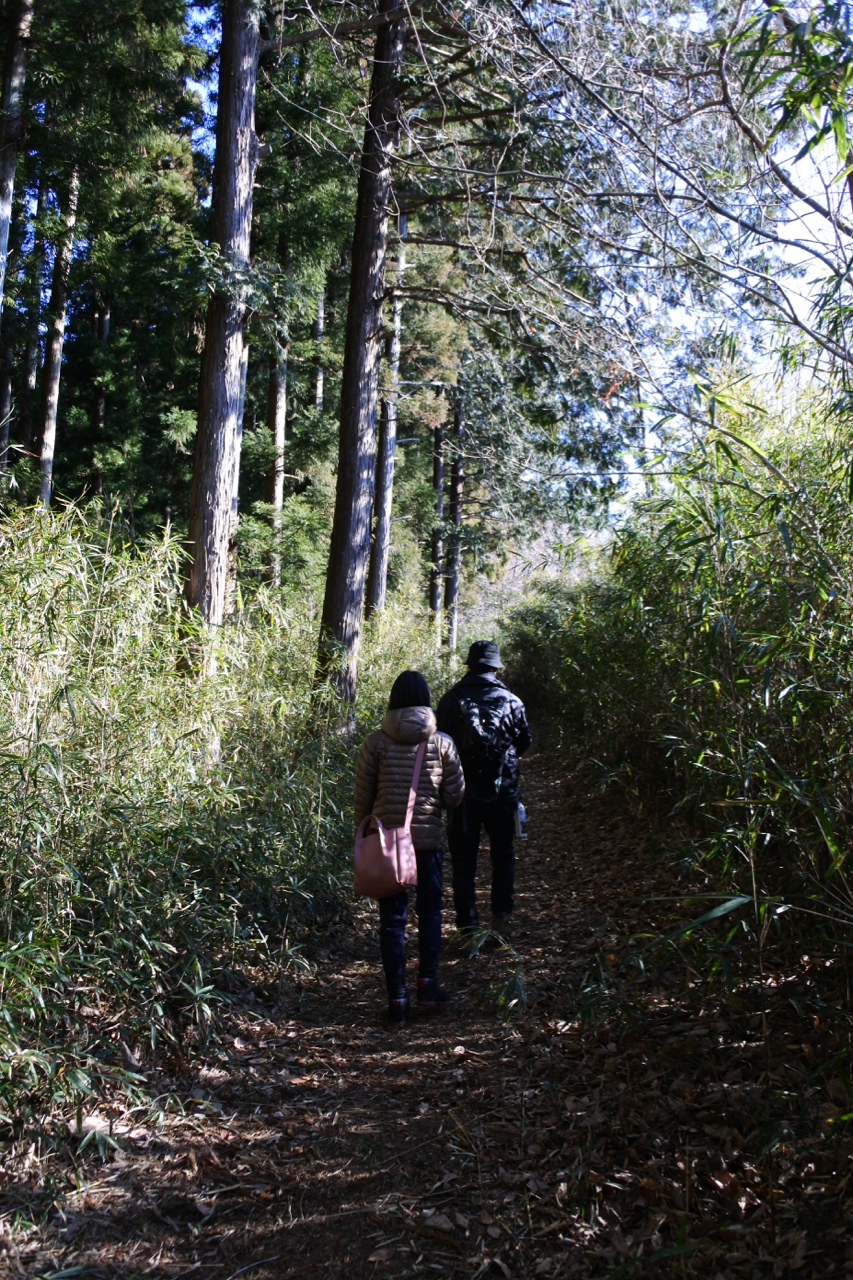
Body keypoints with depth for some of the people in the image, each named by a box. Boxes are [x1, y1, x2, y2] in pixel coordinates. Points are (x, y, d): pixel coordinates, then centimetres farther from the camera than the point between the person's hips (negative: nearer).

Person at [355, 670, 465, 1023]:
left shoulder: (377, 742, -5)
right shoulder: (442, 743, -5)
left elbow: (363, 797, -1)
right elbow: (455, 796, -2)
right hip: (429, 839, 0)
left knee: (392, 918, 7)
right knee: (429, 911, 19)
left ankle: (397, 998, 8)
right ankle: (427, 982, 13)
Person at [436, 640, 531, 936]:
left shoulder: (451, 699, -4)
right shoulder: (510, 701, -3)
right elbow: (524, 742, 8)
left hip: (462, 791, 0)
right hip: (501, 791, 1)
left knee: (463, 860, 7)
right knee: (502, 854, 17)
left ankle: (468, 925, 8)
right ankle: (499, 918, 12)